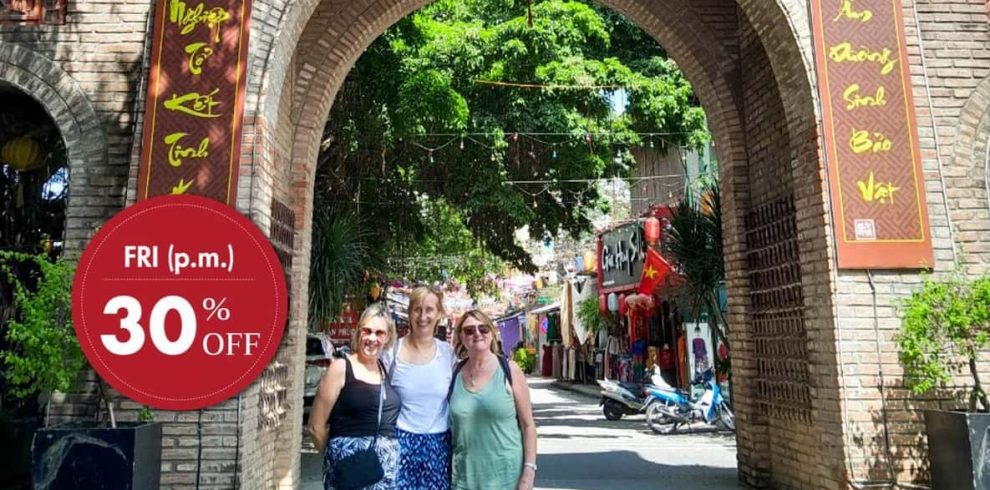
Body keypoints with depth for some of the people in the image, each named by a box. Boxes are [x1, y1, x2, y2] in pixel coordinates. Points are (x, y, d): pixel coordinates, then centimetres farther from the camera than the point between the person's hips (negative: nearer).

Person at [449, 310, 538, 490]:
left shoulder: (509, 370, -6)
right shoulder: (455, 373, 1)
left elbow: (528, 425, -5)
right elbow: (450, 425, 10)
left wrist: (529, 472, -10)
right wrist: (444, 470, 8)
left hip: (506, 474, -2)